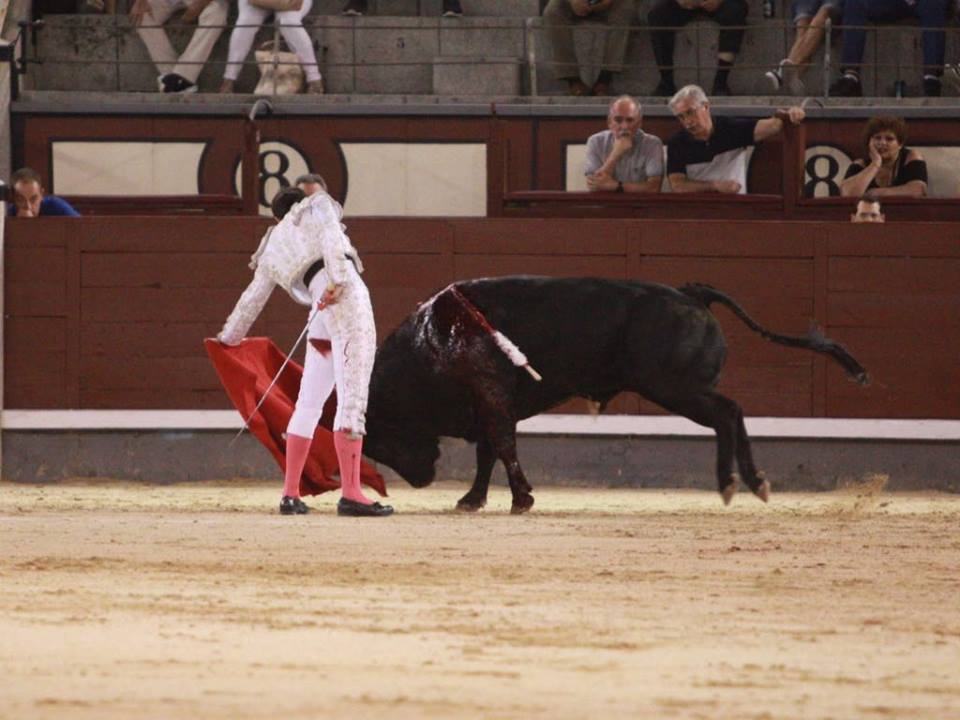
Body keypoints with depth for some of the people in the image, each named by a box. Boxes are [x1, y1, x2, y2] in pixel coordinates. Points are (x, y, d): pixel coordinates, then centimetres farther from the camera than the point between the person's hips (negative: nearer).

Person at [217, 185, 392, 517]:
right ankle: (350, 494, -20)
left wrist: (229, 336, 54)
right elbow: (331, 238, -4)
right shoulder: (316, 206, 18)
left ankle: (290, 494, 17)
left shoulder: (274, 248, 29)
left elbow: (252, 297, 39)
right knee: (352, 399, -12)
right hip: (347, 299, -5)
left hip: (321, 315, 5)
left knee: (309, 403, 16)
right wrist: (337, 279, -18)